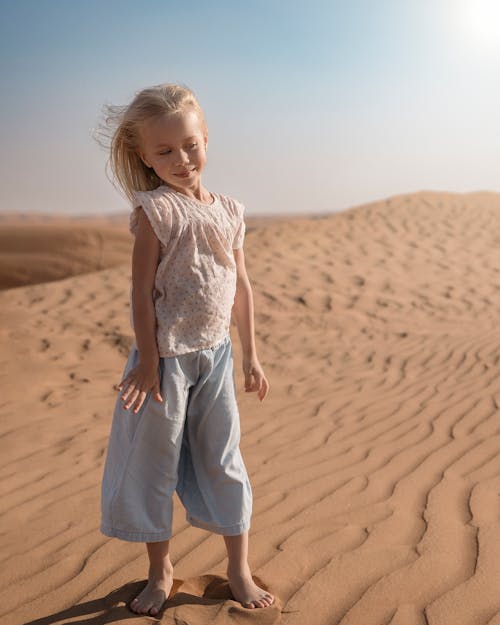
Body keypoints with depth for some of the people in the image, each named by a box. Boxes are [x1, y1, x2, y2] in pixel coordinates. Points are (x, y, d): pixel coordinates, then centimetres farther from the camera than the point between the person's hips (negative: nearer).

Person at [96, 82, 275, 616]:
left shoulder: (228, 212, 6)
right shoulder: (154, 210, -10)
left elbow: (240, 285, 10)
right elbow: (142, 289, -12)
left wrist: (250, 356, 11)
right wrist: (148, 360, -14)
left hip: (215, 353, 5)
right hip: (166, 355, -4)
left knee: (223, 461, 12)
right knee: (154, 463, 9)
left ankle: (239, 570, 27)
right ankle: (160, 570, 29)